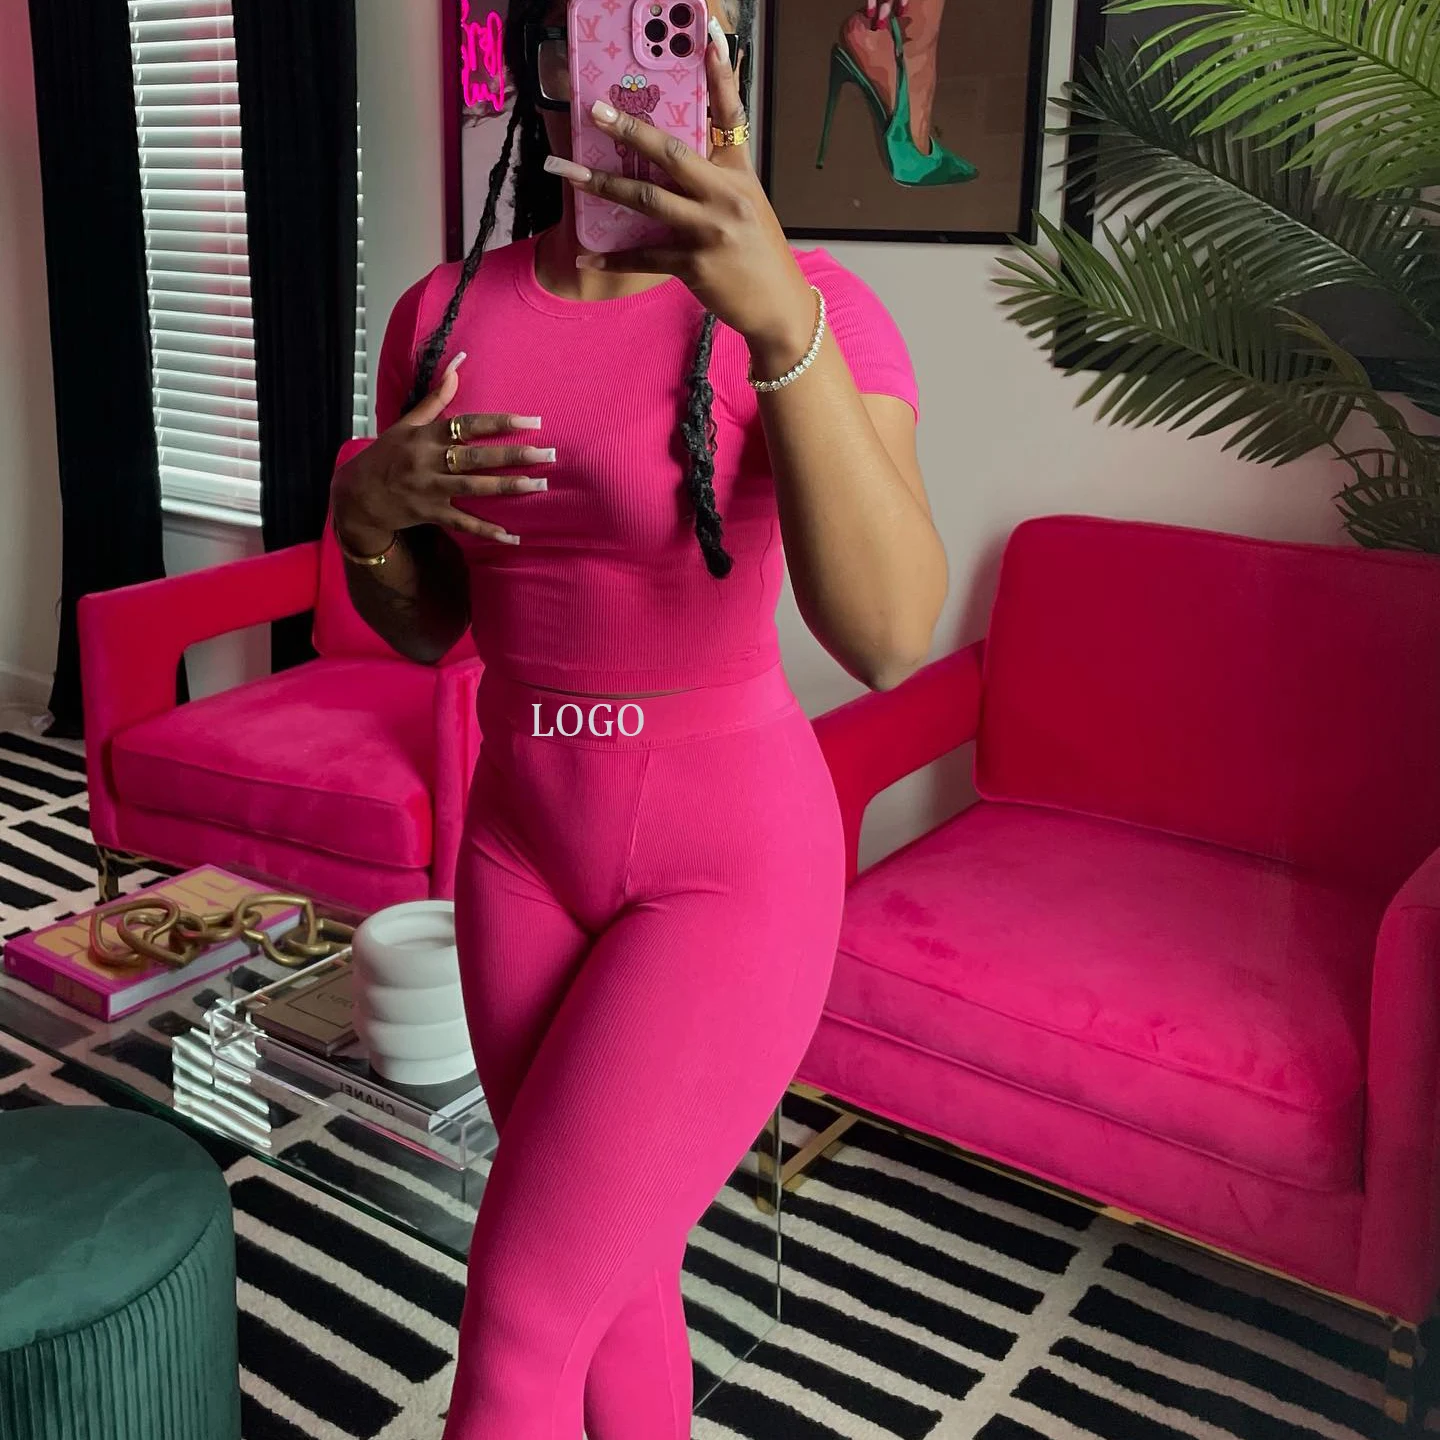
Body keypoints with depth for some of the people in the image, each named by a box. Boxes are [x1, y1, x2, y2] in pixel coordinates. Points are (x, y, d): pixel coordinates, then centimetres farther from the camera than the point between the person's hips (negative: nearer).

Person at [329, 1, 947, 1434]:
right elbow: (425, 629, 9)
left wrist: (776, 315, -41)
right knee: (608, 1273, 18)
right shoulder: (444, 312, 1)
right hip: (522, 842, 5)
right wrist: (365, 508, -13)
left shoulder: (808, 306, -15)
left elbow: (886, 637, -31)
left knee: (513, 1325, -2)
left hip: (731, 863, -5)